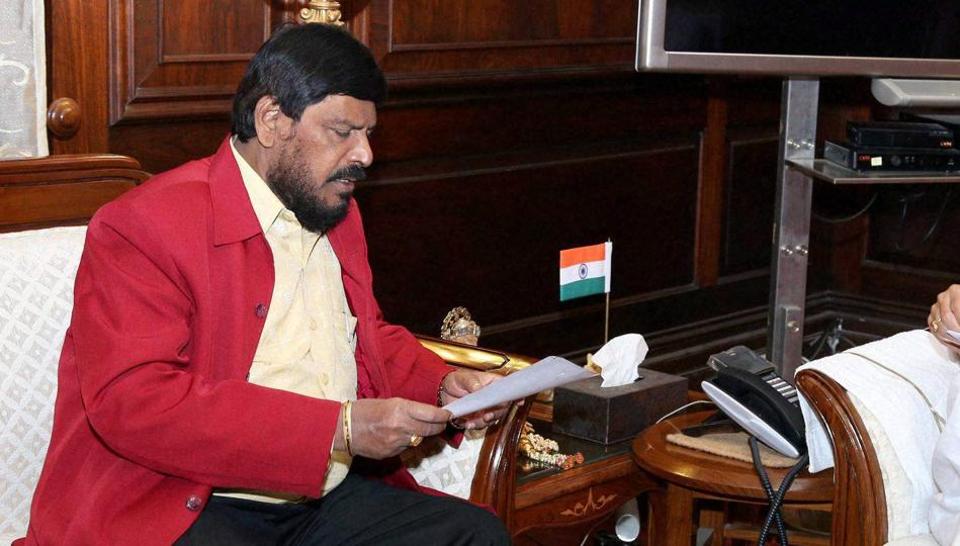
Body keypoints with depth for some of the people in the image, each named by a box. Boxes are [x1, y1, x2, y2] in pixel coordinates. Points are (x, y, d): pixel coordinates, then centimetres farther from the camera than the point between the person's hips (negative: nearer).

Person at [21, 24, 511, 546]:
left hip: (328, 498, 8)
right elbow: (131, 400, -22)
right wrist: (339, 428, -25)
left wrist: (443, 383, 5)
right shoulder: (142, 226, -11)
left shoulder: (337, 215, 16)